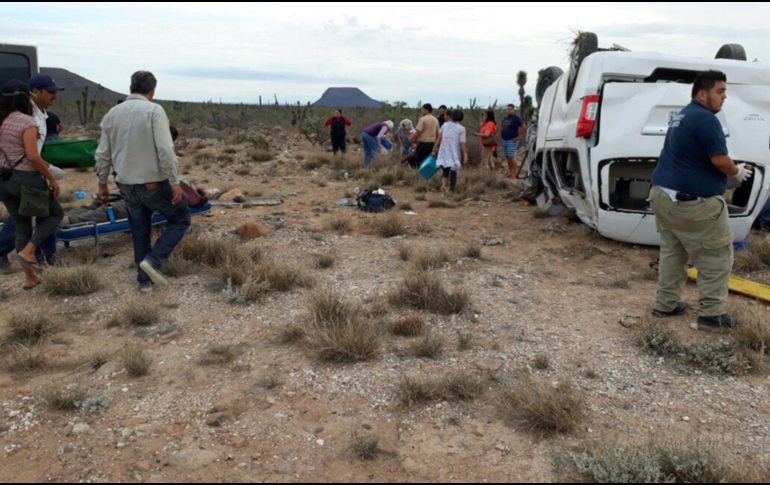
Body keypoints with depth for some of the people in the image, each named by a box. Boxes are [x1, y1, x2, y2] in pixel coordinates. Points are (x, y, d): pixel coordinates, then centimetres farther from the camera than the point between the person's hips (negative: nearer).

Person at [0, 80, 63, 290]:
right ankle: (28, 251, -2)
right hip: (26, 178, -7)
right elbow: (33, 157, -21)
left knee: (21, 225, 15)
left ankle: (29, 277, 17)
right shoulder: (27, 122, -14)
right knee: (54, 214, 15)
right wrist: (52, 178, -13)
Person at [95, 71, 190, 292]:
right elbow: (165, 150, -19)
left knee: (140, 232, 17)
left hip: (126, 185, 6)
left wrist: (102, 183, 20)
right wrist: (175, 182, -15)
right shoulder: (154, 110, -11)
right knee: (181, 219, 12)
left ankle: (144, 280, 22)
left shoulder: (112, 113, 8)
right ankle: (154, 261, -2)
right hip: (154, 183, -6)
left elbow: (103, 153, 10)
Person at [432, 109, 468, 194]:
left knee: (445, 171, 9)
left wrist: (435, 149, 6)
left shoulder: (445, 125, 5)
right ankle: (452, 190, 8)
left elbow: (439, 138, 2)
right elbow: (462, 143, -10)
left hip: (444, 153, 3)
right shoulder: (461, 128, -4)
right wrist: (465, 156, -10)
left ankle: (443, 184, -17)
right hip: (454, 154, -2)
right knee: (453, 172, 7)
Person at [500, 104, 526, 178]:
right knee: (507, 157, 9)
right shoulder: (505, 119, 15)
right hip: (504, 140, 8)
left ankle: (516, 171, -2)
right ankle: (510, 171, 16)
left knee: (511, 157, -12)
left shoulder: (516, 118, -9)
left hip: (512, 141, -8)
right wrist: (501, 134, 15)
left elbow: (524, 126, -16)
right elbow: (501, 127, 31)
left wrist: (520, 137, -15)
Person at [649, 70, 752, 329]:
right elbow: (720, 160, -18)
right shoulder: (705, 118, -15)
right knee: (716, 257, 3)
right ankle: (712, 312, 6)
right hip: (692, 202, -9)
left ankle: (666, 304, 21)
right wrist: (737, 172, 2)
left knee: (672, 253, 16)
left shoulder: (682, 116, 16)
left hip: (664, 194, 9)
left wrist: (732, 168, 21)